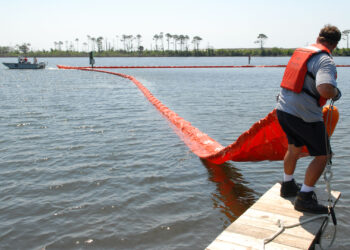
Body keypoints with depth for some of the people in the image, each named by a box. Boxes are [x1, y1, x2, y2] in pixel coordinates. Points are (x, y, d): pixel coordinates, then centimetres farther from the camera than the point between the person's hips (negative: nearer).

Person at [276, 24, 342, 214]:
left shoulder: (300, 51, 12)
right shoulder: (325, 60, -14)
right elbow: (325, 89, -31)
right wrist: (336, 93, -9)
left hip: (283, 108, 8)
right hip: (305, 116, -8)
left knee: (294, 148, 27)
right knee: (322, 156, 6)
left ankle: (287, 186, 42)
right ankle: (304, 198, 8)